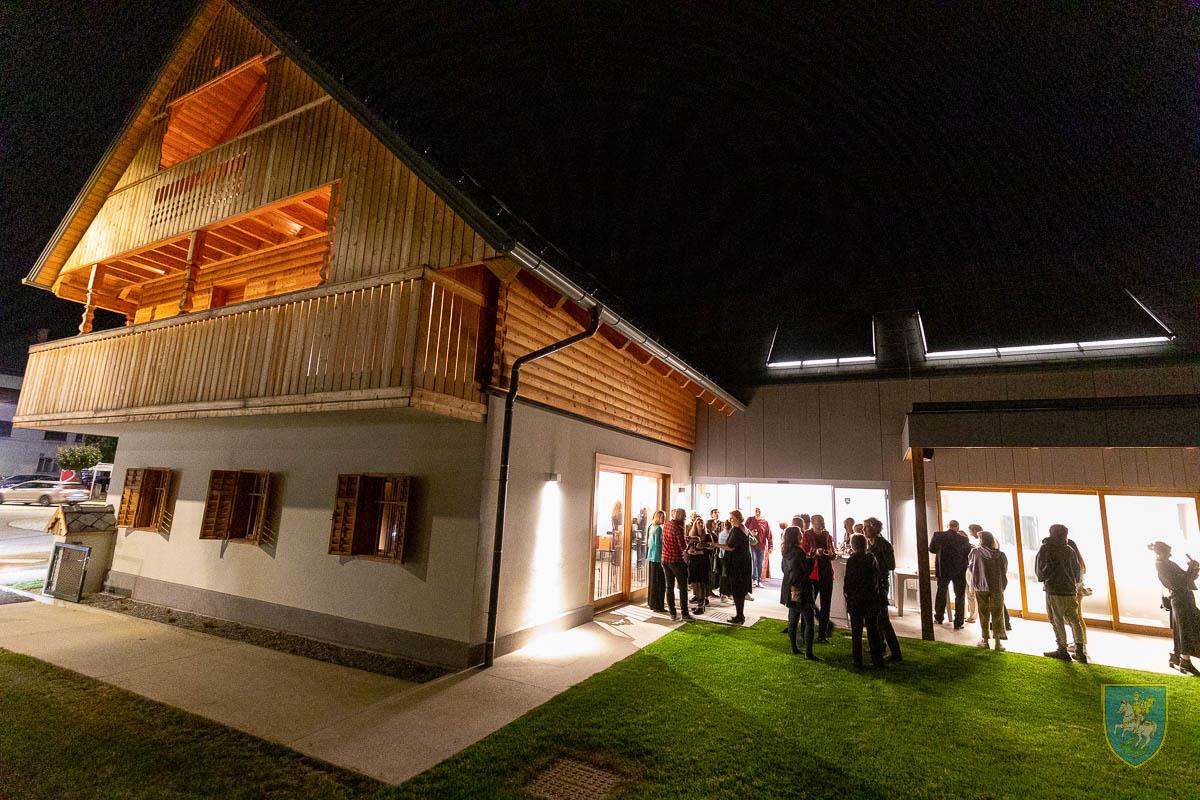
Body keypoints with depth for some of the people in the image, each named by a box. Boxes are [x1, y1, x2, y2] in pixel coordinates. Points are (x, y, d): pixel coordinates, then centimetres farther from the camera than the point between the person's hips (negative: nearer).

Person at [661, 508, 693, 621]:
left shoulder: (666, 525, 4)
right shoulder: (678, 527, -18)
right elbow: (683, 546, -18)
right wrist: (686, 541, 1)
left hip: (665, 560, 7)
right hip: (676, 560, -6)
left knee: (669, 586, 11)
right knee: (683, 588, 5)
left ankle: (672, 613, 14)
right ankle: (684, 613, 7)